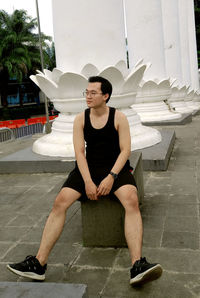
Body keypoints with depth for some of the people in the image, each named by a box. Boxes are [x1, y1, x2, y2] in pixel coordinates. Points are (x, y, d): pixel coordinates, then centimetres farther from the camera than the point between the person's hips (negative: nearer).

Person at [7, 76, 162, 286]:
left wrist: (111, 177, -20)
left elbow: (125, 150, -6)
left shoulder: (119, 117, -1)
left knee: (131, 201, -32)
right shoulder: (80, 119, 4)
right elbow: (79, 152, -2)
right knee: (60, 202, -19)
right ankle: (39, 263, -15)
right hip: (88, 168, 2)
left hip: (116, 167, -2)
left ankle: (138, 266, -36)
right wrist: (88, 182, -16)